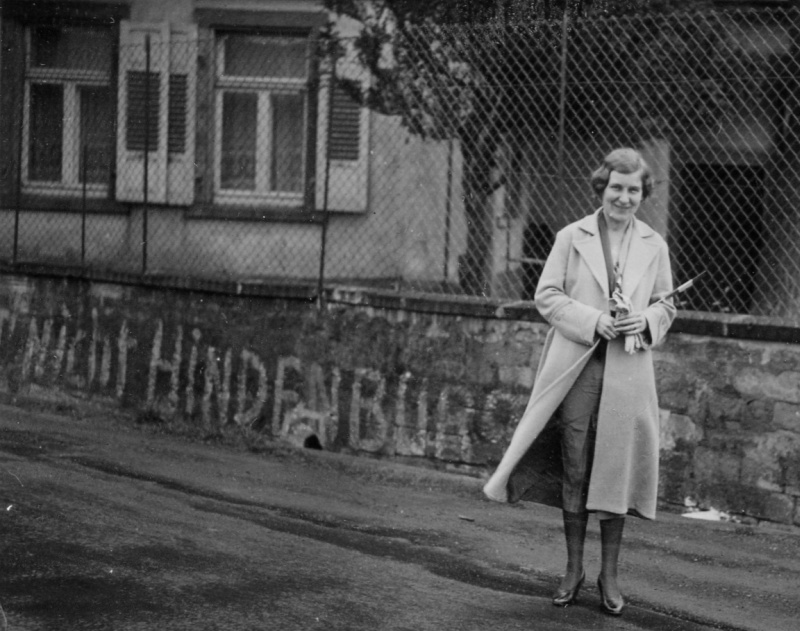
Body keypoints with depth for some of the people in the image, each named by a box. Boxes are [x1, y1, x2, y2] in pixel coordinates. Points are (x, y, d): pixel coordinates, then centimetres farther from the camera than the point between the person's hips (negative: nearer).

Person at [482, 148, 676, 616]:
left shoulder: (654, 245, 7)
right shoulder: (572, 238, 1)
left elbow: (666, 304, 14)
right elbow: (547, 296, -1)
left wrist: (646, 320, -9)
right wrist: (593, 321, -13)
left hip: (629, 371, 1)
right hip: (576, 368, -1)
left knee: (617, 471, 4)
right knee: (574, 469, 5)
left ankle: (610, 576, 16)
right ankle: (574, 569, 19)